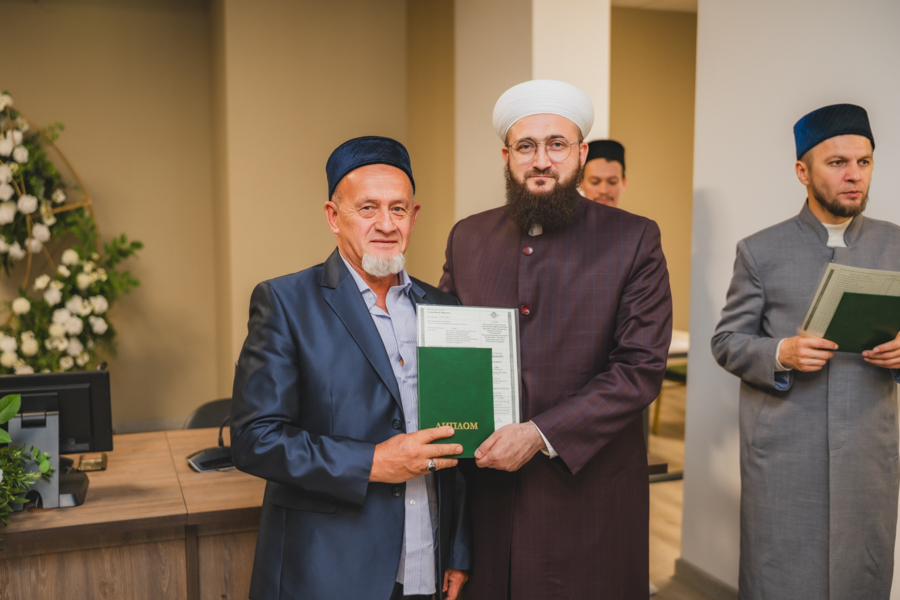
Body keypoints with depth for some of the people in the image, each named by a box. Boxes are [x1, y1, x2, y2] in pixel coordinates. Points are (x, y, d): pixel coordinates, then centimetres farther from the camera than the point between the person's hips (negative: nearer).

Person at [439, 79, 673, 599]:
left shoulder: (634, 240, -4)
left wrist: (539, 435, -17)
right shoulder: (467, 238, 7)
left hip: (587, 488, -2)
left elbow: (641, 369, -11)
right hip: (484, 485, 3)